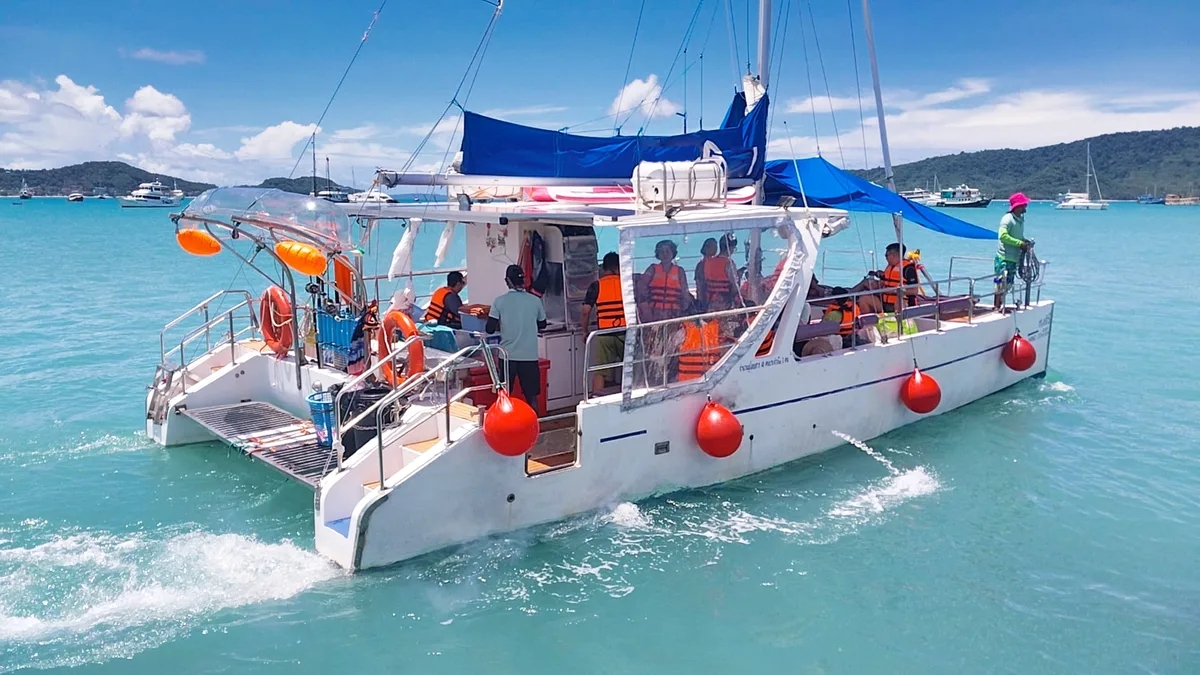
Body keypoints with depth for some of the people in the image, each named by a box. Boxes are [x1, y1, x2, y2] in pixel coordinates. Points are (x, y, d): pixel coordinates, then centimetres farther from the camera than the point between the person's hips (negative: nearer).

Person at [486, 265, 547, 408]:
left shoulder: (499, 301, -6)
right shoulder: (535, 301, -2)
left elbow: (490, 329, -6)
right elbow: (542, 325, 12)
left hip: (507, 355, -1)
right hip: (530, 355, 1)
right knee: (532, 396, 10)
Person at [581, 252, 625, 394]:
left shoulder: (596, 285, 1)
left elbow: (585, 311, -3)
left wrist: (585, 331, 10)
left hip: (604, 334, -1)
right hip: (626, 333, 1)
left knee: (599, 372, 3)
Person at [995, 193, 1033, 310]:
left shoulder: (1020, 219, 13)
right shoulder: (1008, 219, -14)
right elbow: (1003, 236, -25)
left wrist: (1026, 241, 5)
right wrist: (1020, 243, -22)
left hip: (1014, 259, 9)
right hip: (1004, 259, -9)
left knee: (1008, 284, 13)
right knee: (1002, 284, -7)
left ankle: (999, 305, 22)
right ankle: (996, 308, 0)